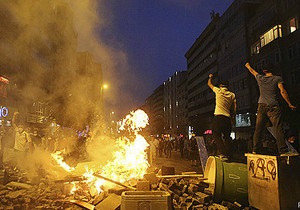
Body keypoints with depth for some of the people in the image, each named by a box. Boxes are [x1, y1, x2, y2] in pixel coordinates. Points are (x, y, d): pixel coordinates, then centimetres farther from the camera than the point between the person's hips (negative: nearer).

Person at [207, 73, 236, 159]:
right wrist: (233, 118, 15)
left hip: (218, 116, -4)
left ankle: (222, 152, -13)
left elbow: (209, 84, 18)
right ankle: (228, 153, 5)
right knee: (226, 136, 9)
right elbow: (234, 108, 8)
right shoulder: (232, 95, 12)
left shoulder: (218, 91, 3)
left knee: (216, 135, -2)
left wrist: (210, 77, 37)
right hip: (227, 117, 5)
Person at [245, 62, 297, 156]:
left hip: (261, 106, 4)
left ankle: (255, 149, 6)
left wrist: (247, 65, 52)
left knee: (258, 129, 5)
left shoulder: (260, 78, 13)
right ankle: (283, 151, -13)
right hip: (273, 106, -4)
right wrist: (289, 104, -1)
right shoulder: (277, 78, 4)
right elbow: (282, 91, -5)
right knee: (278, 128, -8)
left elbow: (252, 71, 32)